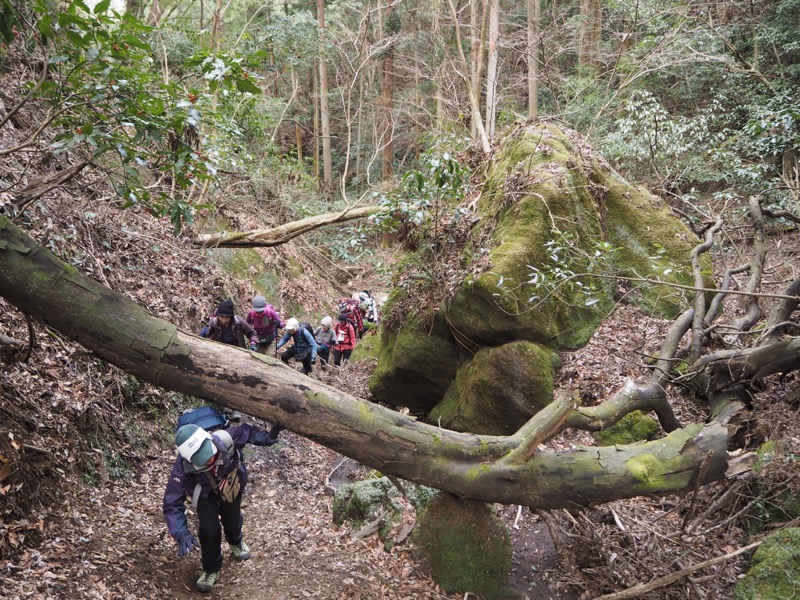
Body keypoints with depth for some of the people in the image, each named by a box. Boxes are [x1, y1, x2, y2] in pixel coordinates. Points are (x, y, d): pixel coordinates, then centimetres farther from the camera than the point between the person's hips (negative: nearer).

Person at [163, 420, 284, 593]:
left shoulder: (224, 439, -43)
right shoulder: (183, 467, -42)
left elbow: (246, 431, -19)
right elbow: (172, 504, -37)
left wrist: (267, 437, -33)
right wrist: (182, 534, -47)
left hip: (231, 483, 1)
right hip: (205, 491, -1)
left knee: (232, 520, 17)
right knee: (209, 530, -12)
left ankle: (235, 541, 57)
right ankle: (211, 569, 20)